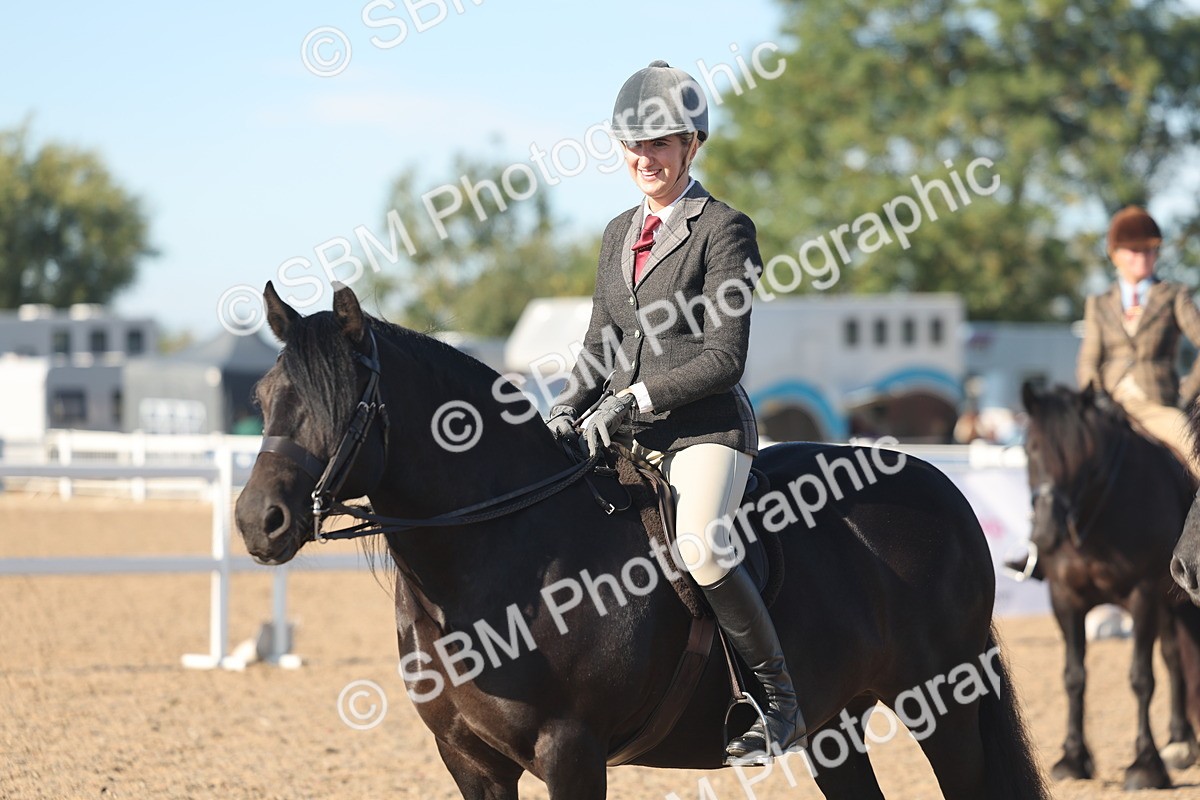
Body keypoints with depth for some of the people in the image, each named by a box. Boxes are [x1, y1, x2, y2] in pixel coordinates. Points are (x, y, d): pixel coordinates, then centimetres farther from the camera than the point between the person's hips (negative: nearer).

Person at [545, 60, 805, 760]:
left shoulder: (724, 229, -5)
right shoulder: (620, 234, 16)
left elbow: (724, 359, -11)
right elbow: (600, 347, 20)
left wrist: (634, 400, -18)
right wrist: (566, 415, 2)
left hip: (705, 428, -7)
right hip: (625, 437, 8)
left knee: (700, 545, -32)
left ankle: (783, 702, -20)